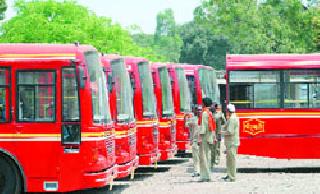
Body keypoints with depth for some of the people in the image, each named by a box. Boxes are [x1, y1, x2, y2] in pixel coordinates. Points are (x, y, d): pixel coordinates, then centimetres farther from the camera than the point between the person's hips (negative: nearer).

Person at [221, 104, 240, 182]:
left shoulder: (232, 119, -17)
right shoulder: (235, 118, 16)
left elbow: (230, 131, -22)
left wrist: (222, 132, -8)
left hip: (231, 143, -11)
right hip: (232, 142, 11)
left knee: (231, 159, -7)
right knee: (229, 159, 17)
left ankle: (232, 177, -6)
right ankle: (229, 175, 24)